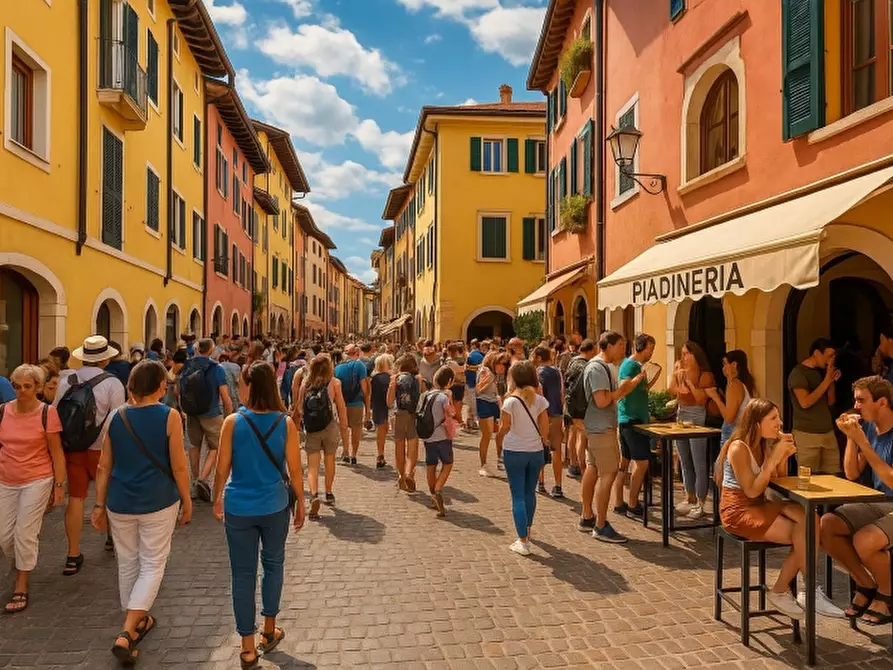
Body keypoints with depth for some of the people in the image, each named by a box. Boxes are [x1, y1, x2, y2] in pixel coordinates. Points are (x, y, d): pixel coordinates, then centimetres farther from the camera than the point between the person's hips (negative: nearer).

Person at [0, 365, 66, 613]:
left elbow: (56, 452, -8)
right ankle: (22, 564, 41)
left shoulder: (47, 413, -12)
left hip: (37, 481, -4)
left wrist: (59, 485, -9)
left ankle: (21, 588, 15)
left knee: (24, 533, -1)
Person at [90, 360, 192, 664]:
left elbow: (104, 467, 3)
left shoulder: (116, 417, -1)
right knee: (152, 566, 9)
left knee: (127, 564, 19)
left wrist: (100, 505, 13)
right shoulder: (169, 417, -12)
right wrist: (187, 501, 2)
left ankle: (137, 621, 36)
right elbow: (178, 467, -10)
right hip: (158, 503, -4)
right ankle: (126, 632, -1)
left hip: (120, 503, 4)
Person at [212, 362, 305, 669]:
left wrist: (217, 499, 12)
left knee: (243, 574, 11)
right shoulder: (286, 423, -10)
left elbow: (222, 469, -5)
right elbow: (294, 470, -7)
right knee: (273, 565, 21)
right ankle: (269, 631, 35)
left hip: (238, 508, 0)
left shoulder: (232, 422, -11)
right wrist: (301, 503, 7)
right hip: (274, 507, 1)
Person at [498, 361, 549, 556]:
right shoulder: (540, 400, -3)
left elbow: (504, 428, -7)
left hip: (514, 451, -4)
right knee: (530, 492, 21)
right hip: (535, 451, 4)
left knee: (518, 496, 2)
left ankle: (522, 541, -1)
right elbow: (545, 429, 0)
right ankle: (527, 530, 39)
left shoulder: (510, 402, -14)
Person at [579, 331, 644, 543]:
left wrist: (634, 383, 8)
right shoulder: (597, 368, -18)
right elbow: (602, 401, -25)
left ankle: (587, 518, 25)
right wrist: (620, 389, -10)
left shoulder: (603, 366, 16)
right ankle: (601, 526, 0)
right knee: (608, 474, -7)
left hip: (597, 428, 11)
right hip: (602, 430, -11)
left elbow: (613, 397, 16)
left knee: (592, 470, 15)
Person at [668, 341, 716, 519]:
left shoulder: (705, 375, -8)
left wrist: (689, 381, -17)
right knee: (685, 462, 14)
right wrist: (676, 372, -3)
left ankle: (700, 503, 6)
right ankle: (690, 498, 26)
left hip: (697, 418, -7)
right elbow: (672, 391, -3)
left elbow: (702, 399, -18)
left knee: (699, 463, -3)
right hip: (681, 415, 7)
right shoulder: (681, 372, 8)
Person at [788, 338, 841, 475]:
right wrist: (826, 381, -14)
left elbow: (830, 402, 15)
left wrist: (832, 380, 1)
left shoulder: (821, 372, 13)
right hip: (807, 434, -7)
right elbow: (805, 402, -20)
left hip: (828, 432, 7)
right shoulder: (798, 373, -9)